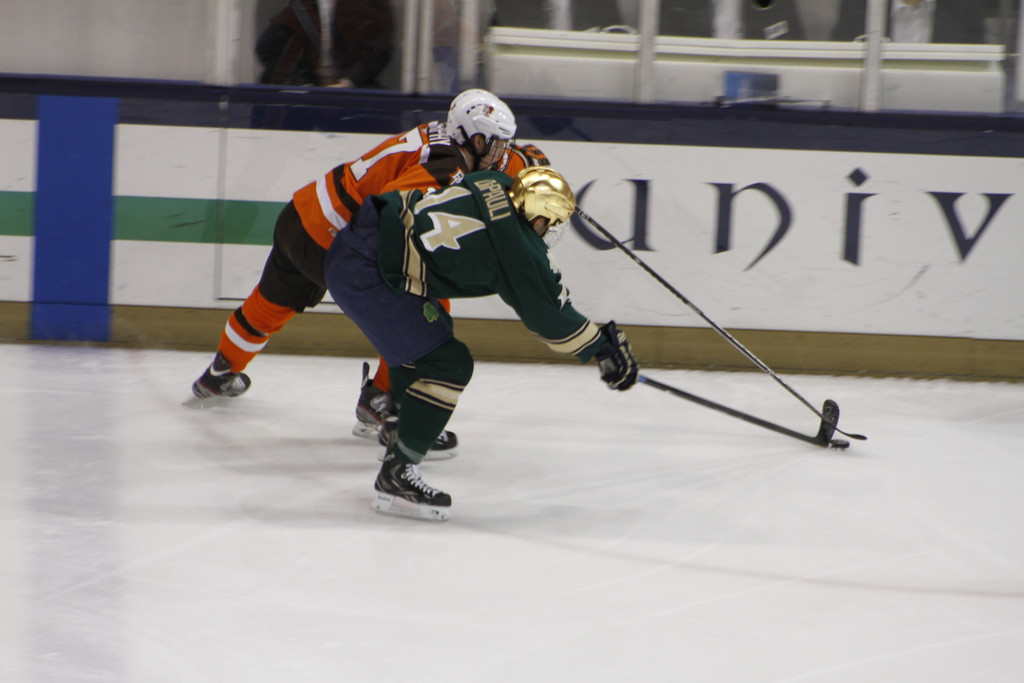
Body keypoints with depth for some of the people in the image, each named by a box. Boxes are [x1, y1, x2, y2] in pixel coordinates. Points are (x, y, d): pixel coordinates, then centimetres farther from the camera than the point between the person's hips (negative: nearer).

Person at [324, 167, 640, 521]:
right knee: (447, 364, -9)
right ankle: (395, 476, -7)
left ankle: (402, 420, 51)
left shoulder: (494, 185, 8)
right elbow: (549, 313, -8)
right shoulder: (519, 248, -15)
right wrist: (604, 347, 4)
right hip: (364, 273, -10)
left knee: (431, 330, 31)